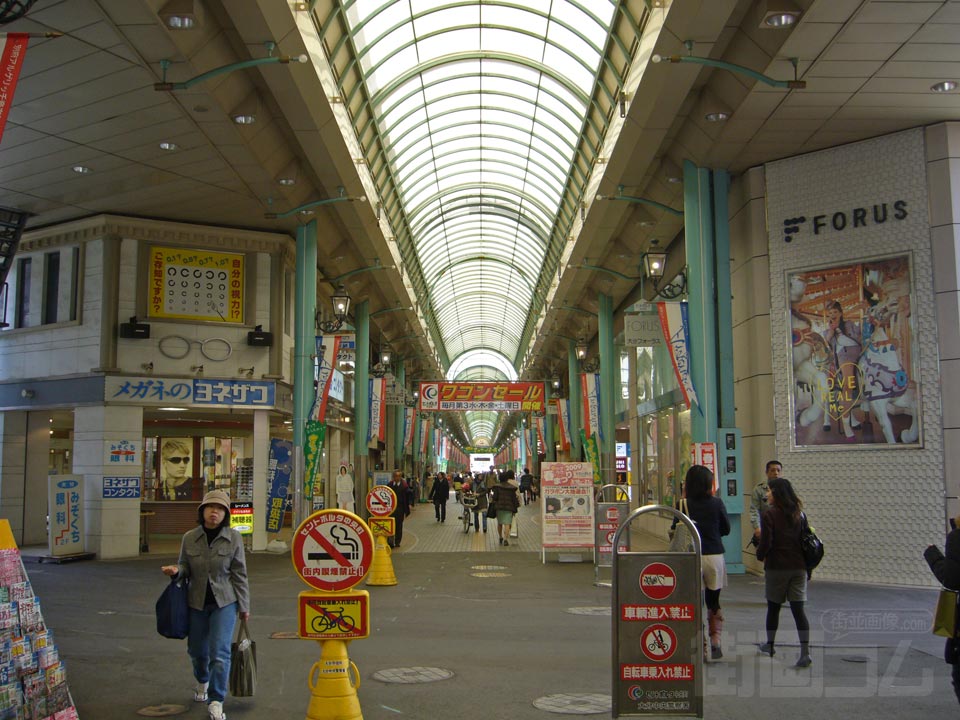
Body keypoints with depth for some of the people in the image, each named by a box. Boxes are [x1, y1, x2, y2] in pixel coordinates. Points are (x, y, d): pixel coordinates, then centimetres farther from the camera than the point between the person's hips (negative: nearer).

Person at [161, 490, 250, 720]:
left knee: (220, 652, -10)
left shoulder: (234, 538, -5)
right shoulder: (189, 538, 0)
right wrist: (175, 571, -16)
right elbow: (185, 566, 8)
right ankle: (202, 681, 48)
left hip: (224, 602, -3)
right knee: (197, 650, 17)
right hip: (197, 602, 3)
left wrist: (244, 606, 0)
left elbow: (239, 574, -2)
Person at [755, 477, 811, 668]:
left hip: (777, 566, -4)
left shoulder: (769, 514, -10)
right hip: (799, 566, 4)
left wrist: (760, 554, 6)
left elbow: (766, 542, -13)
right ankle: (805, 652, -9)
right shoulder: (799, 514, 7)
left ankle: (769, 645, 28)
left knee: (773, 607, 13)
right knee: (798, 609, 0)